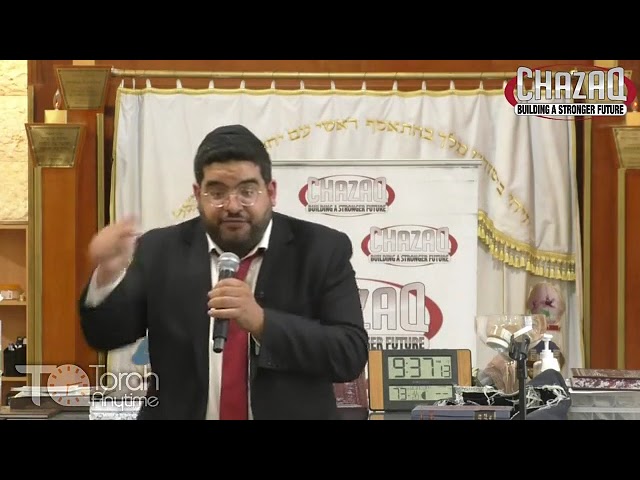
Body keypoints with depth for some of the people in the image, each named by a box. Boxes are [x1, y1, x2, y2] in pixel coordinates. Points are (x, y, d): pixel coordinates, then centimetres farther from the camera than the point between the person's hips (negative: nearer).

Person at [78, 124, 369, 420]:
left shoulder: (322, 251, -8)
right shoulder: (160, 251, -3)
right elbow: (106, 336, -6)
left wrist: (262, 322, -27)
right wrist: (108, 273, -24)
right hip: (179, 412, 1)